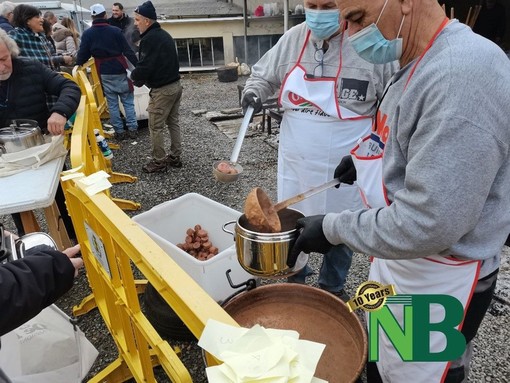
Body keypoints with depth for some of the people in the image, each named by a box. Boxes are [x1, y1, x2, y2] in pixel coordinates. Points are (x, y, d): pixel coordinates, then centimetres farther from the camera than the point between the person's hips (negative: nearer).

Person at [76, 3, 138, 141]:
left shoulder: (87, 34, -2)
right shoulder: (115, 31, -7)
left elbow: (82, 54, -2)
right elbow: (128, 51, -8)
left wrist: (77, 66, 15)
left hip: (104, 74, 2)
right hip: (120, 71, -2)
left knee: (112, 104, 9)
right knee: (128, 101, 7)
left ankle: (119, 131, 11)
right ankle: (132, 129, 6)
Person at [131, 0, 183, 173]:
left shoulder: (149, 39, -17)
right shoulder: (165, 35, 14)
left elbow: (144, 67, -22)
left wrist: (134, 76, 1)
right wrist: (140, 77, 13)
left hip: (162, 90, -10)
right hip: (176, 85, 10)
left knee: (156, 127, 1)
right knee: (173, 122, 15)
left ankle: (159, 161, 9)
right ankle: (175, 157, 23)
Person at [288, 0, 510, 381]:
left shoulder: (464, 73, -29)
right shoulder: (420, 63, 3)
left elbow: (428, 224, -31)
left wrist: (333, 227, -20)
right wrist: (369, 156, 6)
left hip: (439, 280, -8)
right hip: (395, 256, 9)